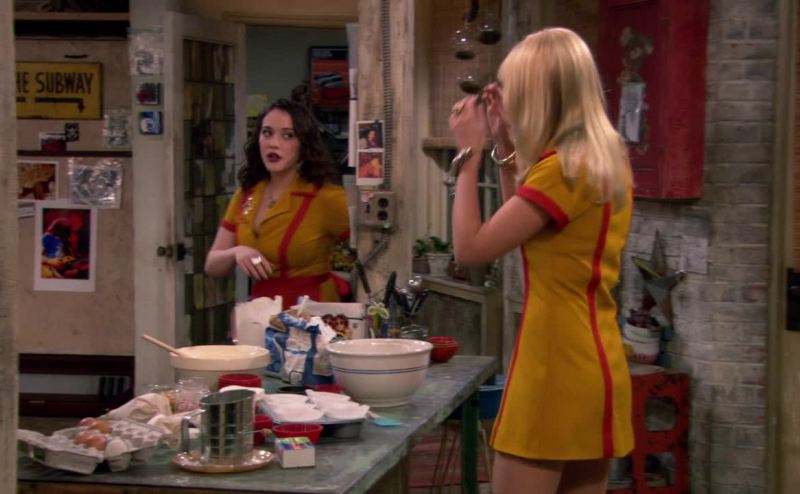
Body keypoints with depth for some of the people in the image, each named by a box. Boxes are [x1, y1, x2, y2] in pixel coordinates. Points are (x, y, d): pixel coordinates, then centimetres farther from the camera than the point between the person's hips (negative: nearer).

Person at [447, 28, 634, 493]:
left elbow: (471, 248, -14)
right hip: (595, 366, 9)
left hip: (556, 368, -9)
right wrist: (505, 148, 13)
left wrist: (470, 153, -6)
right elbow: (526, 227, 20)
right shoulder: (608, 159, 10)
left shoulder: (563, 168, -17)